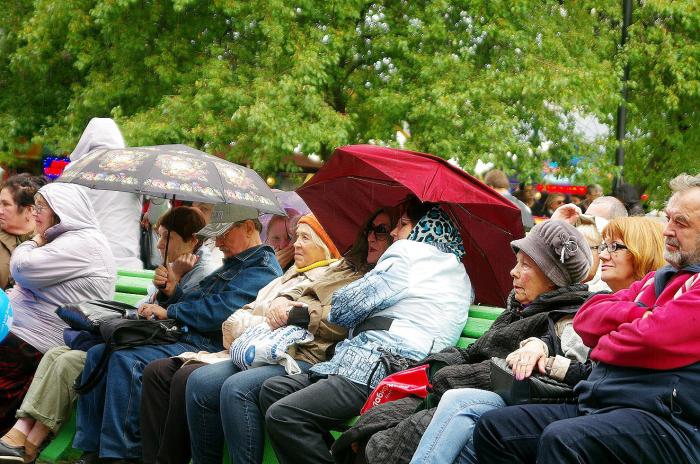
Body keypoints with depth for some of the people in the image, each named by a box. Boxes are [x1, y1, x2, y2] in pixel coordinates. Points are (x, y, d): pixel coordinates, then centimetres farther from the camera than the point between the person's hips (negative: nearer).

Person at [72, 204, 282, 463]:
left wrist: (169, 312, -10)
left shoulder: (263, 268, -7)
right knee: (98, 354, -1)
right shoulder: (234, 264, 26)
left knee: (126, 361, -29)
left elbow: (219, 312, -19)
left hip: (206, 346, -10)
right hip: (182, 336, 10)